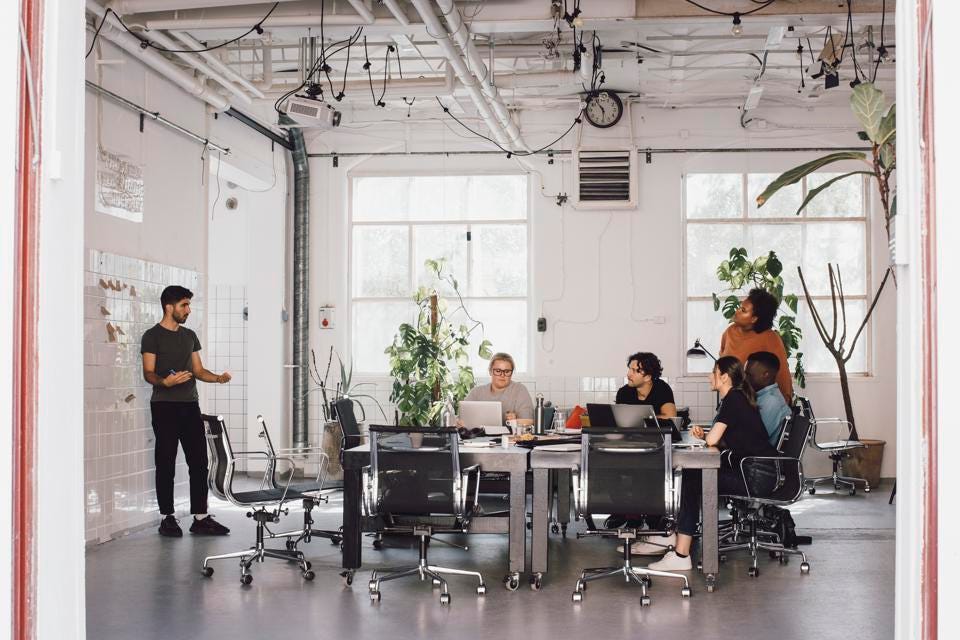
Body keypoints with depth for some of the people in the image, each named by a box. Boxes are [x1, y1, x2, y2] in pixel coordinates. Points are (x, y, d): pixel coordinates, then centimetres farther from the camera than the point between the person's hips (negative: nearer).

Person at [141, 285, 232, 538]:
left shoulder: (189, 336, 17)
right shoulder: (152, 336, -2)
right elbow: (148, 373, -8)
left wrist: (218, 377, -1)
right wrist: (165, 381, -28)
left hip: (190, 405, 6)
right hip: (164, 406, -6)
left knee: (199, 462, 2)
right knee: (166, 463, -2)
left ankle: (200, 518, 6)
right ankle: (166, 518, 5)